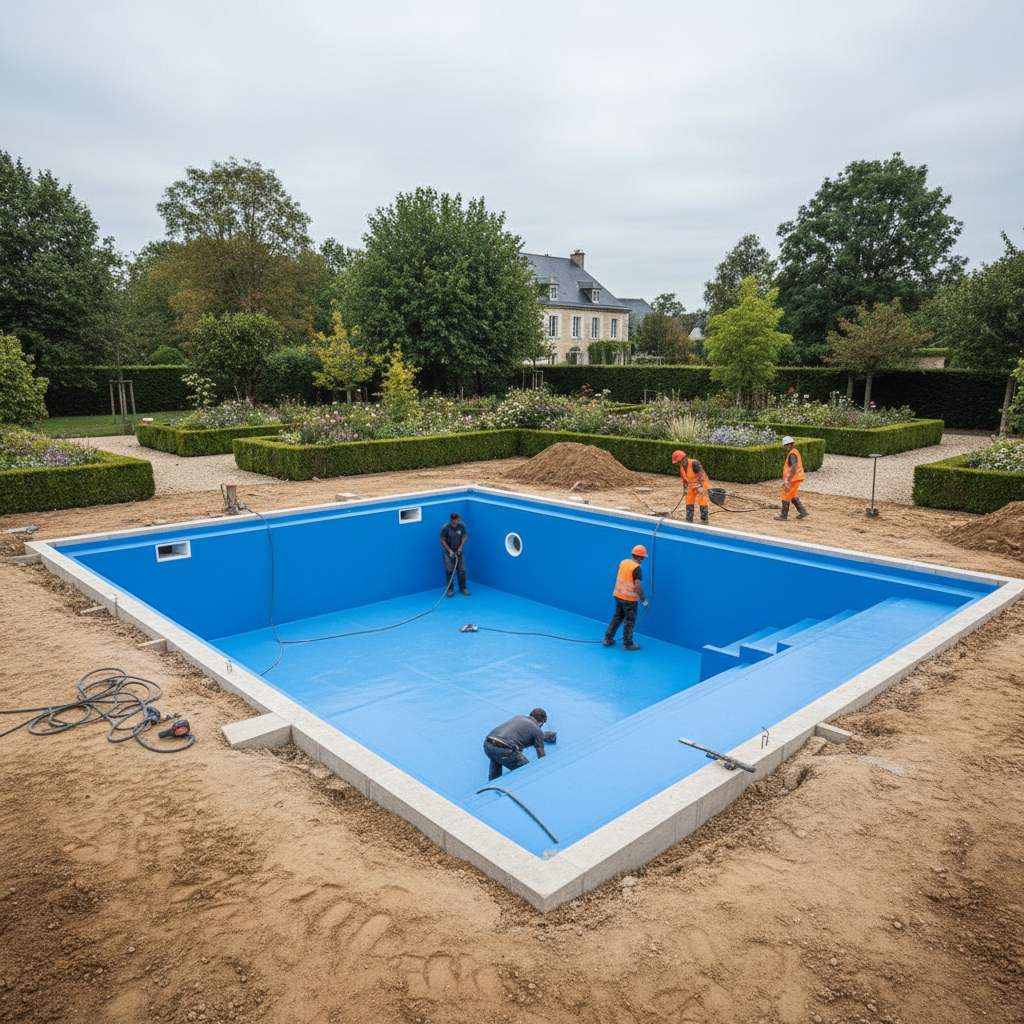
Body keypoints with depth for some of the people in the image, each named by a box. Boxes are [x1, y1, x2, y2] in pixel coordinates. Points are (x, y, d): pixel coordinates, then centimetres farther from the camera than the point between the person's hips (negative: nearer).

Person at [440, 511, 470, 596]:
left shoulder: (462, 526, -14)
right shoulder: (445, 528, -21)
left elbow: (464, 536, -1)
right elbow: (442, 540, -13)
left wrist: (460, 547, -11)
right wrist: (450, 551, -17)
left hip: (459, 551, 3)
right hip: (448, 552, -2)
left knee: (462, 570, 3)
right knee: (449, 571, -2)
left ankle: (462, 588, 16)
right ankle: (450, 589, 9)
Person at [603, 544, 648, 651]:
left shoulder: (623, 562, 2)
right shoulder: (636, 568, -20)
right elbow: (637, 586, -21)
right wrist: (643, 600, -11)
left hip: (618, 595, 7)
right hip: (629, 598, -7)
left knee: (617, 617, 20)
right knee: (629, 621, 7)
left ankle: (608, 639, 24)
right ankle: (628, 644, 16)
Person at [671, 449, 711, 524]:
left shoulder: (694, 463, -28)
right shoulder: (681, 466, -3)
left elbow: (702, 474, -34)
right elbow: (684, 478, 11)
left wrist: (700, 486, -42)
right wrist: (685, 488, 12)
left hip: (701, 484, -8)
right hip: (692, 486, 8)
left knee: (702, 502, -7)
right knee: (689, 502, 9)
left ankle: (704, 521, 2)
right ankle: (689, 521, 21)